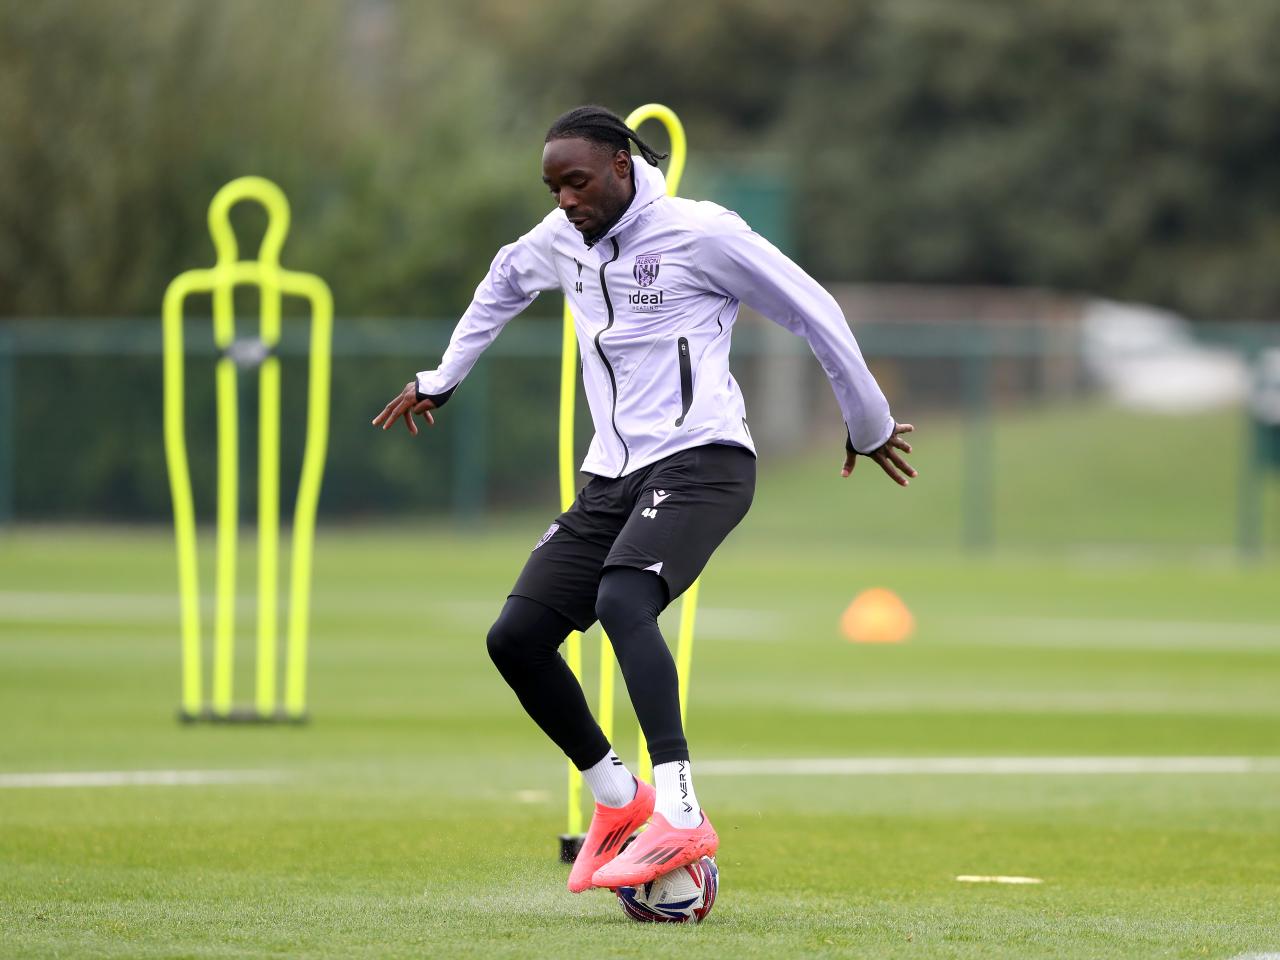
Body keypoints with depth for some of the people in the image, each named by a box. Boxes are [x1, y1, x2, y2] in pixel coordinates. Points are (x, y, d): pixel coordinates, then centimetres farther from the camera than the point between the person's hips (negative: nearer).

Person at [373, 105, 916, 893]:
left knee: (622, 601, -34)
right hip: (613, 475, 8)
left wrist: (870, 426, 8)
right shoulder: (559, 242, 12)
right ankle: (618, 800, 13)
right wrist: (441, 382, 41)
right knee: (516, 638, -4)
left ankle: (681, 813, -41)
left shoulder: (701, 233, -8)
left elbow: (814, 313, 0)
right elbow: (501, 286, 36)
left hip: (700, 459, -8)